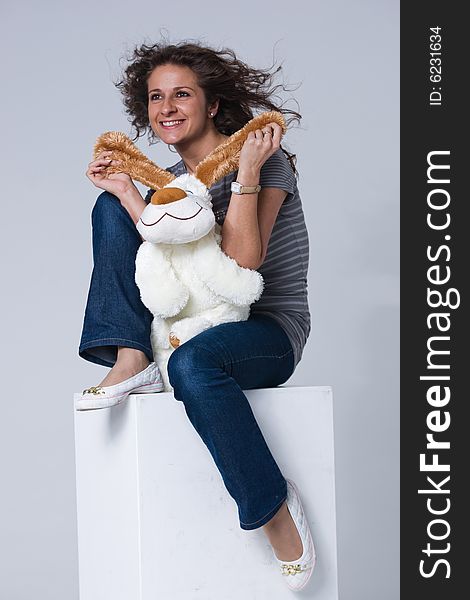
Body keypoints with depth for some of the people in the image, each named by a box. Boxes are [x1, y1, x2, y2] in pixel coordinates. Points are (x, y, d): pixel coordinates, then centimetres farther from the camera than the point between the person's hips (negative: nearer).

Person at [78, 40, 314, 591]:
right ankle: (133, 361, -17)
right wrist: (125, 191, -10)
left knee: (192, 362, -42)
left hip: (270, 332, -6)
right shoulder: (169, 181, 11)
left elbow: (240, 262, -21)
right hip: (194, 324, 6)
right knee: (112, 206, -3)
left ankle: (274, 503, -22)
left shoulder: (266, 159, -8)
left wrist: (246, 171, -23)